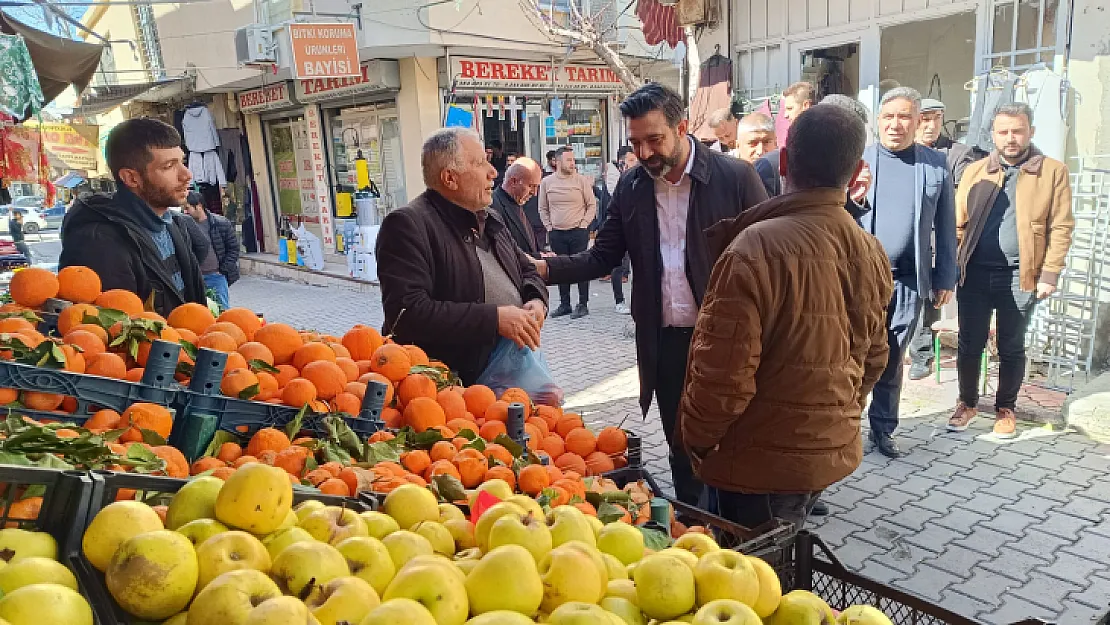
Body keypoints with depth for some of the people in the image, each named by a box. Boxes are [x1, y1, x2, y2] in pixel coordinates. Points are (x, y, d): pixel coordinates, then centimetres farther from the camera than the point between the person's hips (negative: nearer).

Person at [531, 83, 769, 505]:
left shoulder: (735, 177, -8)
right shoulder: (631, 186, 3)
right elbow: (602, 257, 4)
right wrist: (546, 268, -13)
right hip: (663, 343, 3)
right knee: (681, 446, 17)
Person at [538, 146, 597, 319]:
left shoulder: (582, 180, -2)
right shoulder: (546, 182, 5)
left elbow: (592, 205, 2)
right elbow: (543, 208, 13)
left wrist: (583, 224, -5)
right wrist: (549, 226, 5)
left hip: (578, 232, -3)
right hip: (556, 233, 3)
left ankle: (583, 304, 8)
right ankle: (564, 304, 18)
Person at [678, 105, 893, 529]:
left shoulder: (755, 249, -24)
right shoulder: (871, 254, 0)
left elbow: (723, 377, -25)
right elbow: (873, 359, 11)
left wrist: (694, 438, -7)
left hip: (761, 464, -7)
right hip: (833, 451, 7)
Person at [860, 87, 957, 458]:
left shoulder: (936, 164, 5)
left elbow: (945, 227, 8)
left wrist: (945, 278, 6)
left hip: (910, 280, 2)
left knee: (892, 359, 12)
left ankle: (883, 428, 26)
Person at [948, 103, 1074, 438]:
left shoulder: (1053, 171, 1)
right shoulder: (974, 171, 8)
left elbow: (1061, 228, -2)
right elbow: (958, 224, 6)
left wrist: (1049, 274, -10)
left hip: (1020, 276, -2)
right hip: (975, 273, 2)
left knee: (1011, 348, 10)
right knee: (969, 344, 8)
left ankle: (1005, 408, 26)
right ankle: (967, 403, 26)